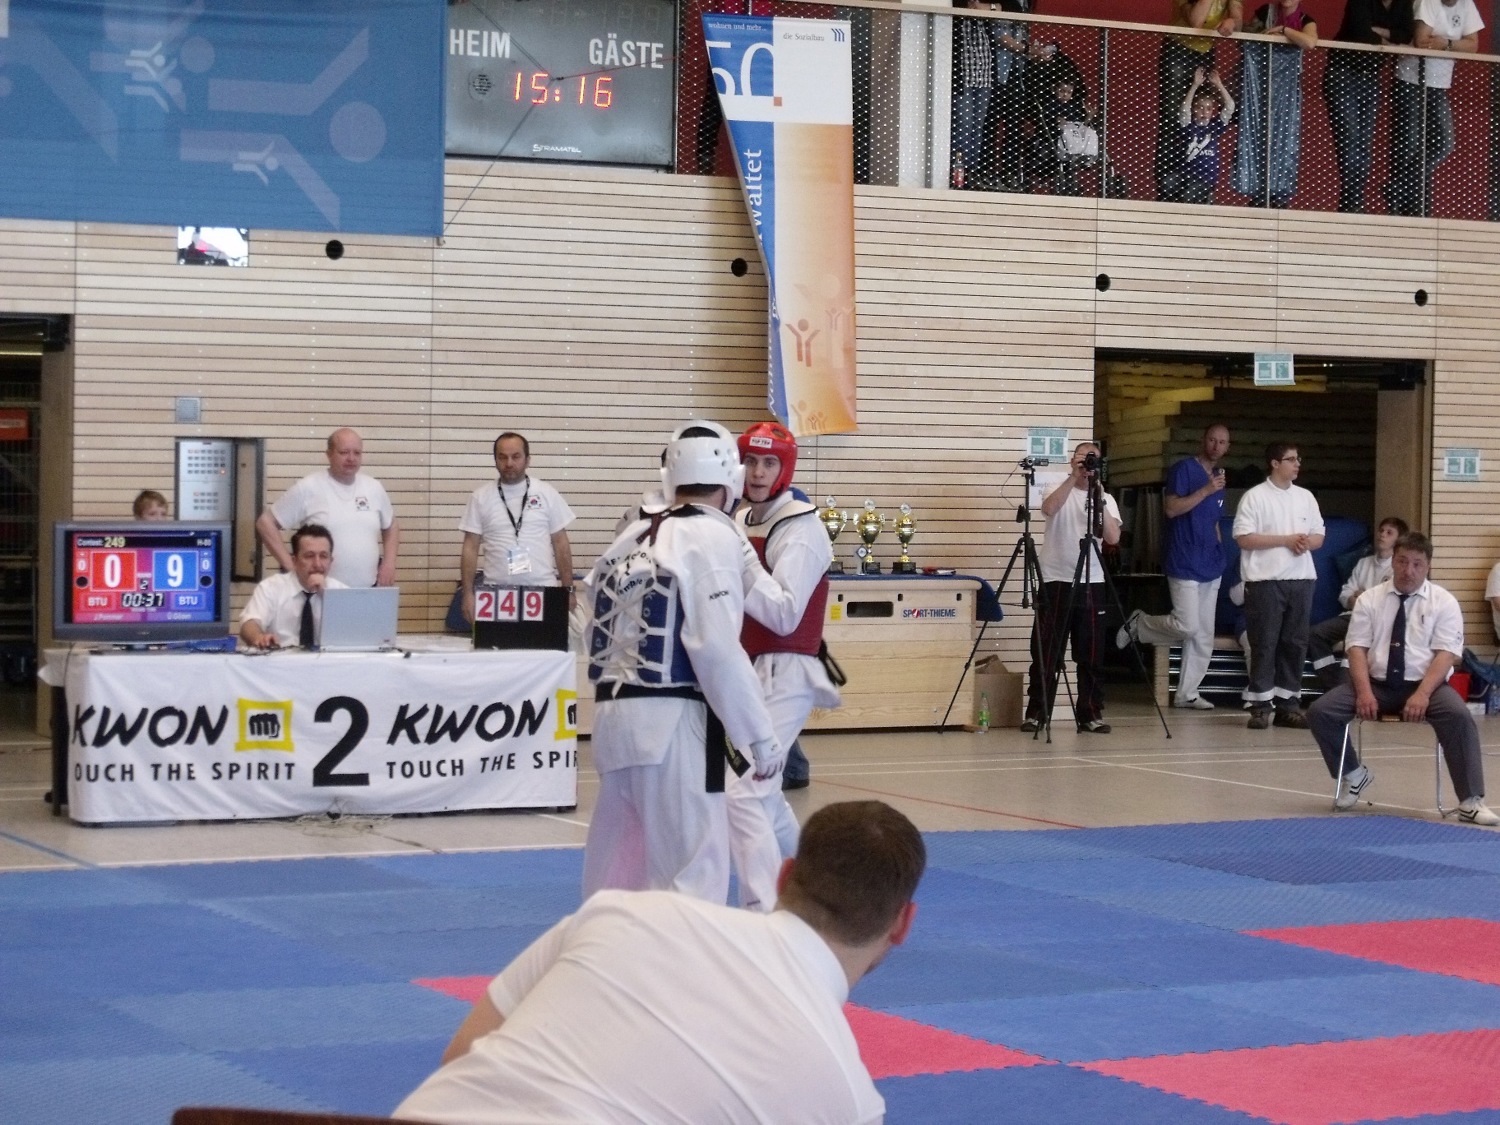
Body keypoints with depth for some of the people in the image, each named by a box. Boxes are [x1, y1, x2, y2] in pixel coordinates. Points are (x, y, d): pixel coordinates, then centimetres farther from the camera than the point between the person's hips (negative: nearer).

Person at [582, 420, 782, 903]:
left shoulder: (633, 537, 14)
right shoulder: (713, 537, -7)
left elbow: (599, 631, 16)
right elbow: (717, 646, -15)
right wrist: (760, 734, -11)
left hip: (613, 715, 8)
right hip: (671, 721, -8)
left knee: (615, 860, 18)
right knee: (692, 868, -5)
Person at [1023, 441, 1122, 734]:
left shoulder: (1105, 499, 9)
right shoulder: (1060, 491, 4)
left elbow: (1113, 538, -6)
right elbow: (1048, 508, -21)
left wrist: (1100, 500, -15)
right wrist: (1073, 478, -24)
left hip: (1092, 584, 2)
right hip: (1056, 581, -2)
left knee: (1092, 654, 3)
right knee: (1045, 651, -2)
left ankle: (1090, 714, 10)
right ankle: (1037, 713, 5)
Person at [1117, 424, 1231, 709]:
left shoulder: (1219, 477, 18)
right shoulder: (1184, 469, -6)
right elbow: (1171, 508, -16)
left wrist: (1219, 552, 18)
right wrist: (1206, 490, -20)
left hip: (1211, 567, 8)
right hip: (1185, 565, -8)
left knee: (1204, 635, 5)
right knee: (1187, 626, -16)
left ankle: (1187, 694, 10)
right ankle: (1139, 624, 9)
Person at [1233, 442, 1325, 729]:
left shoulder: (1306, 497, 13)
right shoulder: (1255, 497, -3)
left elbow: (1319, 536, 16)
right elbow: (1244, 539, -11)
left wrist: (1307, 542, -8)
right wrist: (1286, 539, -14)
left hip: (1301, 579, 5)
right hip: (1266, 580, -5)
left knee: (1295, 643, 5)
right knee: (1264, 644, -3)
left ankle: (1288, 704, 11)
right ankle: (1260, 706, 1)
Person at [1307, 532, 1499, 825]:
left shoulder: (1443, 602, 3)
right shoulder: (1369, 600, 8)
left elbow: (1446, 654, -6)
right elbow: (1357, 648, 1)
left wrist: (1423, 694, -23)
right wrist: (1364, 692, -17)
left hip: (1426, 685, -2)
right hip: (1377, 684, 2)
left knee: (1459, 717, -34)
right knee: (1320, 712, -18)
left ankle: (1471, 802, -28)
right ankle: (1354, 774, 7)